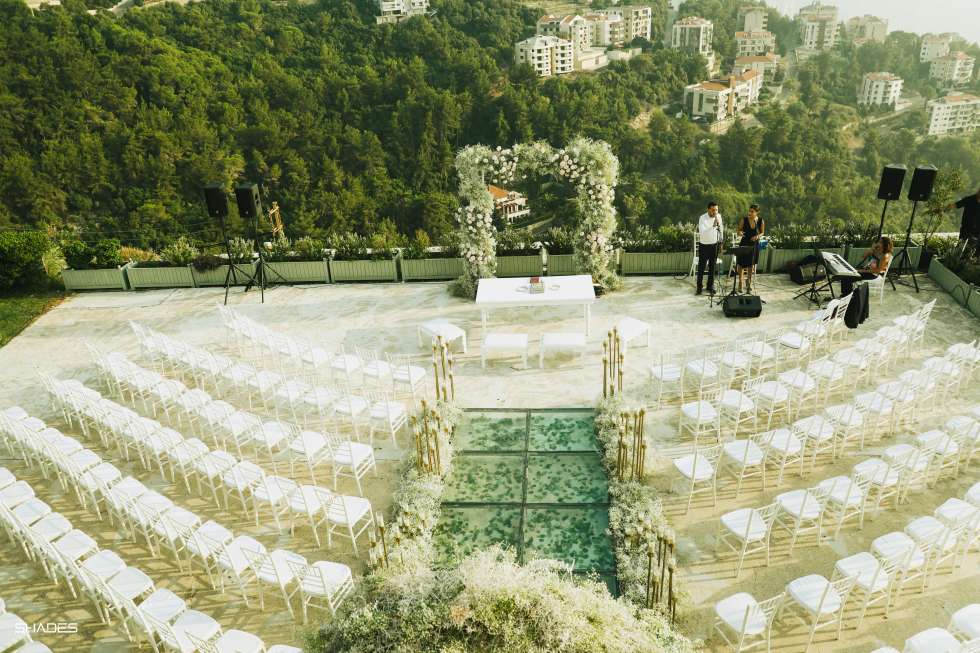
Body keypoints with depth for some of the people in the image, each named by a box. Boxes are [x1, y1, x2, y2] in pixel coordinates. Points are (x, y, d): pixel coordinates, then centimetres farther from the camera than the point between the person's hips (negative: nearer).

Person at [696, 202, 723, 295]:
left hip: (714, 245, 4)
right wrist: (713, 226, -42)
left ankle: (710, 287, 22)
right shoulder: (702, 218, -20)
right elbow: (702, 233, -34)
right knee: (701, 267, 5)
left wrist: (721, 240, 20)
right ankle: (699, 287, 16)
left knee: (712, 267, 11)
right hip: (704, 245, -4)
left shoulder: (719, 216, -4)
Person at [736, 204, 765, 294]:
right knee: (741, 264, 1)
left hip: (754, 244, 2)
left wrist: (758, 236, -16)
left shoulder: (761, 221, -6)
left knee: (751, 264, 14)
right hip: (744, 244, -2)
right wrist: (740, 233, -25)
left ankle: (749, 282, 33)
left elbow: (762, 232, 6)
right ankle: (740, 283, 16)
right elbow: (739, 230, -1)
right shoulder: (744, 220, -11)